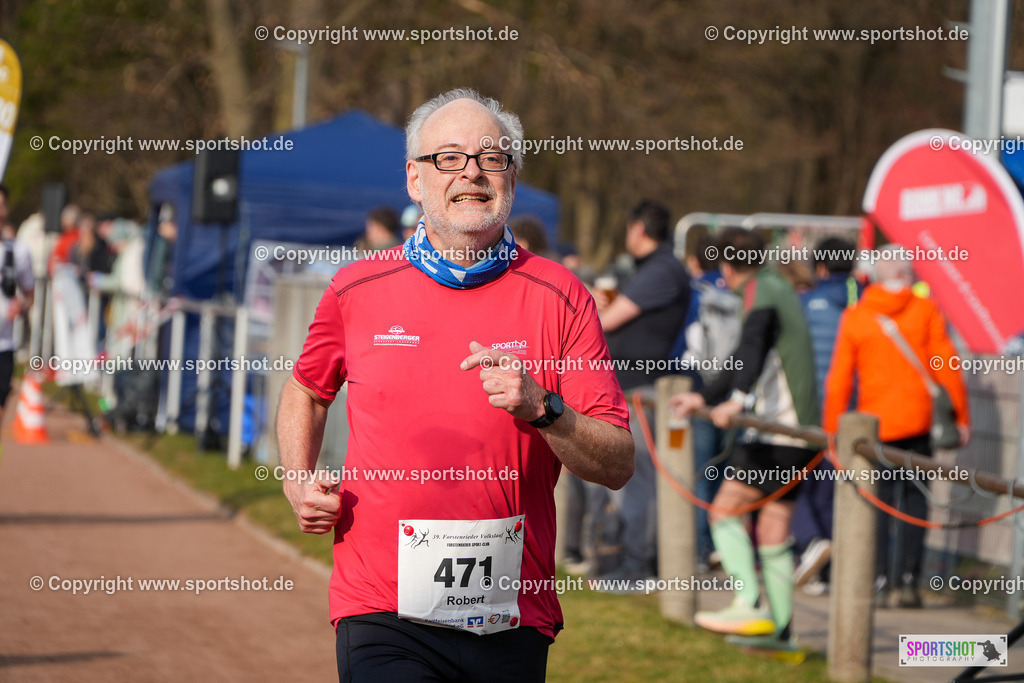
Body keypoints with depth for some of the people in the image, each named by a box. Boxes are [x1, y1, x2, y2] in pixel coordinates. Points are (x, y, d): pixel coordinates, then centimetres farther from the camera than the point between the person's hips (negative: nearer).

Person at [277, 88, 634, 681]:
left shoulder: (560, 297, 1)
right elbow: (307, 393, 25)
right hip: (385, 617, -1)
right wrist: (300, 482, 8)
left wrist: (542, 410, -19)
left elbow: (619, 466, -2)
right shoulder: (357, 290, 5)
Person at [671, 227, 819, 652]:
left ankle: (749, 607, -17)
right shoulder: (779, 288, 21)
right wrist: (704, 397, 36)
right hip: (799, 428, 9)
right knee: (774, 527, 9)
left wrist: (739, 400, -44)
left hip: (778, 427, -9)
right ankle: (779, 631, 8)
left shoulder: (760, 293, -9)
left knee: (726, 509, -9)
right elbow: (749, 361, 31)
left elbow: (752, 350, -29)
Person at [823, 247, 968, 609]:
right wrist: (961, 416, 4)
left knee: (879, 501, 8)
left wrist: (832, 430, 8)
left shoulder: (854, 317, 3)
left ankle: (879, 581, 0)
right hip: (917, 422, -1)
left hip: (873, 421, 1)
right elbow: (947, 366, -2)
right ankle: (908, 581, 0)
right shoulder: (925, 310, 0)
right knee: (914, 498, 6)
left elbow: (839, 379, 2)